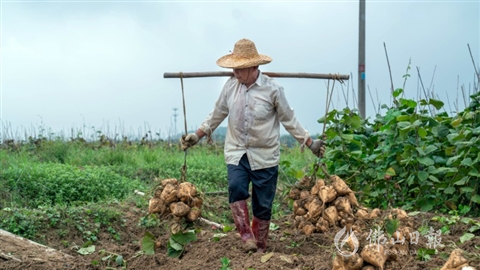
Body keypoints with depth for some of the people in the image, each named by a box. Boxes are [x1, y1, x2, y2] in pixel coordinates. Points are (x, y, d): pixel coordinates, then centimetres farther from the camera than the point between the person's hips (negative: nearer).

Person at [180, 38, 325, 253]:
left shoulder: (272, 89, -8)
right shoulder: (231, 85, -1)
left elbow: (289, 120, 0)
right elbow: (217, 114, 10)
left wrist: (311, 143, -2)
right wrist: (196, 136, 9)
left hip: (265, 155, -2)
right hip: (236, 152, 2)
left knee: (263, 205, 3)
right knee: (236, 189, -25)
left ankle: (260, 249, 17)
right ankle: (247, 237, -19)